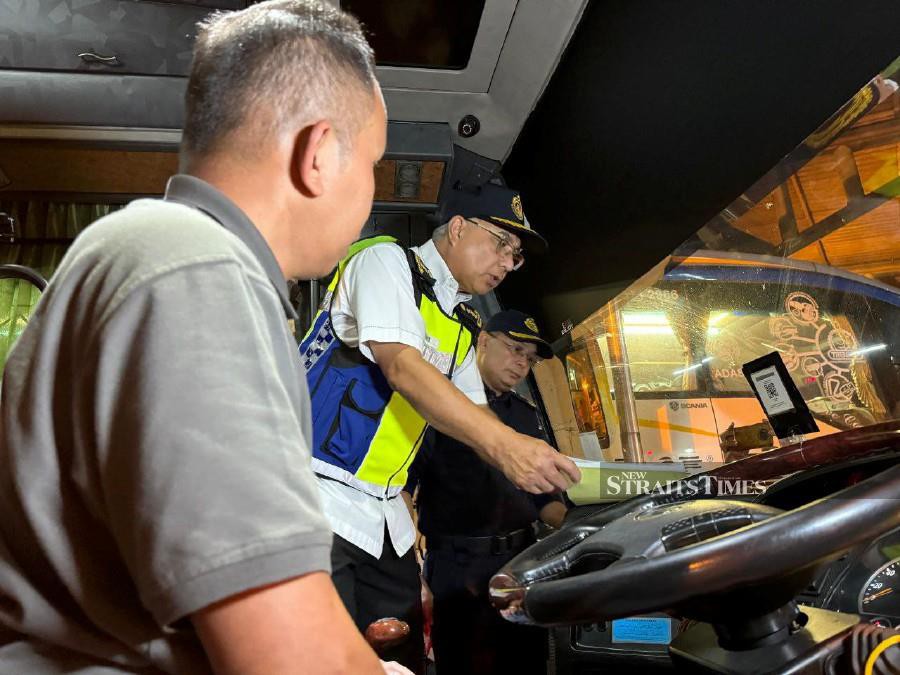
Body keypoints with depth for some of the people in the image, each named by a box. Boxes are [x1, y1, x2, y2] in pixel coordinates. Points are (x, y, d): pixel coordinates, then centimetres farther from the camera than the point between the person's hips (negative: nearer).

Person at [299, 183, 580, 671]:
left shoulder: (463, 326, 18)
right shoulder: (386, 261, -6)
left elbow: (475, 419, 18)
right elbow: (402, 368, -22)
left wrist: (545, 472, 2)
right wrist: (504, 443, -29)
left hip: (383, 512, 8)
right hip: (319, 492, -8)